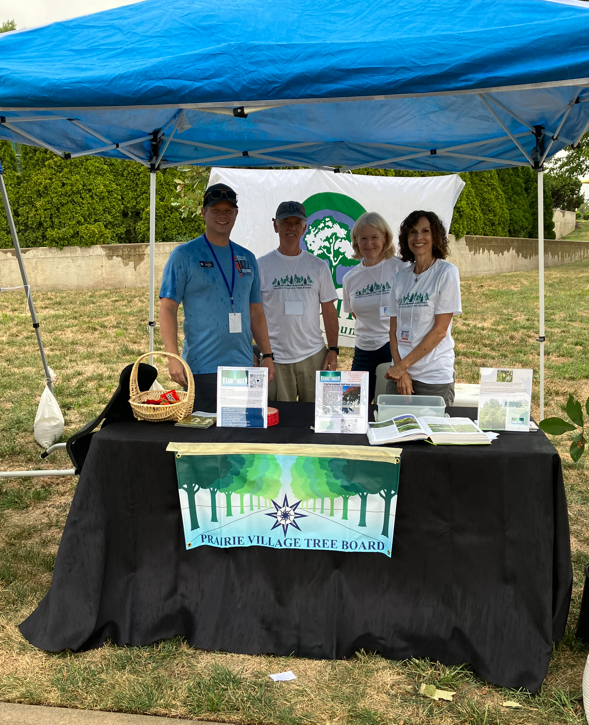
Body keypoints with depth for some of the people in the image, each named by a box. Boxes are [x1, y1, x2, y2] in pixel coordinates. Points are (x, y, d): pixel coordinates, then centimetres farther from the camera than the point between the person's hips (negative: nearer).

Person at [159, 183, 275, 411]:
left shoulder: (247, 258, 13)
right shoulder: (184, 255, -1)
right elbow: (167, 308, -6)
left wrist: (267, 355, 10)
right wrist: (173, 357, -17)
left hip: (243, 366, 4)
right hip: (202, 367, -4)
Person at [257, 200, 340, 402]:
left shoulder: (318, 266, 9)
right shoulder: (262, 266, 3)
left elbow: (329, 312, 10)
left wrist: (333, 350, 2)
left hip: (313, 356, 2)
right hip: (274, 358, -1)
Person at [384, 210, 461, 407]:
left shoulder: (446, 272, -4)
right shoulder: (401, 277, 9)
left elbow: (440, 330, -10)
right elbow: (394, 330, 7)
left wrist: (403, 364, -11)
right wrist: (399, 370, -6)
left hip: (435, 378, -4)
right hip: (400, 373, 4)